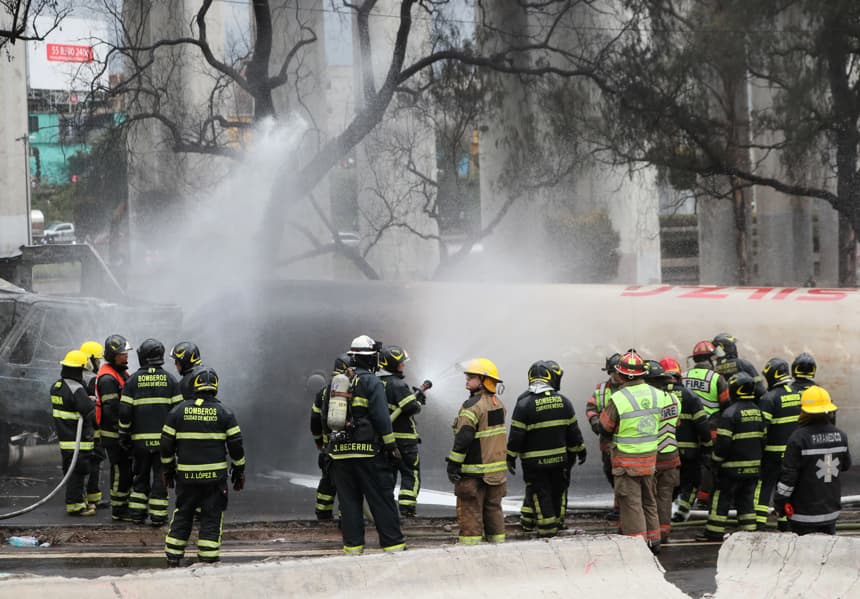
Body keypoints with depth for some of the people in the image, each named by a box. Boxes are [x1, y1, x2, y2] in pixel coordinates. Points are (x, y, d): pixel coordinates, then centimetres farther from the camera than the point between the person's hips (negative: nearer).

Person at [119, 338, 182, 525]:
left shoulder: (133, 380, -2)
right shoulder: (169, 379, 0)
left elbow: (124, 411, -4)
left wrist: (124, 434, 5)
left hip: (140, 437, 0)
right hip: (164, 437, 0)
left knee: (140, 476, 12)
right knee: (160, 476, 3)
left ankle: (137, 514, 12)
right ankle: (158, 516, 2)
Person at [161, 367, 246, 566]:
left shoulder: (178, 411, 1)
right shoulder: (223, 413, -3)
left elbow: (166, 445, 4)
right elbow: (236, 446, -2)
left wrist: (167, 470, 17)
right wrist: (239, 471, 10)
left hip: (186, 475, 2)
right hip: (215, 475, -2)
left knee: (182, 515, 13)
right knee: (211, 518, 4)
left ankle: (173, 559, 13)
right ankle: (208, 558, 2)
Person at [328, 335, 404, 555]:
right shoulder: (371, 382, -6)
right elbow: (381, 418, -12)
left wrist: (328, 445, 23)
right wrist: (391, 446, -6)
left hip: (340, 452, 5)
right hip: (367, 451, -5)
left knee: (348, 501, 8)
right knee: (382, 499, -1)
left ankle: (352, 546, 6)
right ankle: (393, 544, -2)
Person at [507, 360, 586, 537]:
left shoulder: (524, 403, -14)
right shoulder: (562, 401, 0)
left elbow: (516, 435, -13)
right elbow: (573, 430, 7)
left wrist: (511, 457, -3)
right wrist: (579, 450, 19)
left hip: (534, 461, -4)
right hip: (560, 457, 4)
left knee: (539, 493, 3)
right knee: (558, 490, 18)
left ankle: (546, 530, 3)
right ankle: (558, 521, 31)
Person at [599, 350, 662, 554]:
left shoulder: (618, 399, -19)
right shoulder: (655, 394, -2)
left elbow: (604, 428, -8)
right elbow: (659, 422, 9)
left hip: (626, 460, -6)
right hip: (650, 457, 6)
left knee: (631, 502, 1)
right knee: (649, 500, 18)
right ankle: (653, 540, 24)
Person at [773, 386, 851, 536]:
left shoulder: (799, 438, -17)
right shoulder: (840, 436, 0)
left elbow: (788, 474, -14)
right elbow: (846, 465, 15)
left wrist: (779, 502, -4)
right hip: (831, 511, 5)